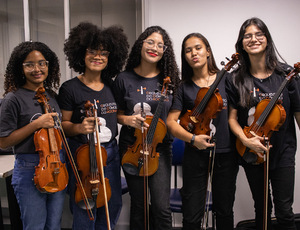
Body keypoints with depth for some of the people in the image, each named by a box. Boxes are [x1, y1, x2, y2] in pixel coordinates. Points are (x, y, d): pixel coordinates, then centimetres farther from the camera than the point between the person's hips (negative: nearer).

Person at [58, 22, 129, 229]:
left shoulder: (112, 87, 5)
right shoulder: (70, 88, -9)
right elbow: (63, 124, -5)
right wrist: (79, 128, -24)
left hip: (111, 152, 5)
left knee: (113, 204, 15)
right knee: (85, 211, 4)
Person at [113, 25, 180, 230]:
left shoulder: (169, 79, -1)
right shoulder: (124, 79, -2)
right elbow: (116, 114, 7)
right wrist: (127, 120, -13)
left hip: (160, 147, 0)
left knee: (162, 207, -5)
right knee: (138, 205, 11)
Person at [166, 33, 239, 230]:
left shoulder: (226, 79, 1)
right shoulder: (184, 87, 1)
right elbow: (171, 121, -3)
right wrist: (193, 138, -17)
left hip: (226, 154, 1)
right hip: (196, 156, 0)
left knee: (225, 212, 14)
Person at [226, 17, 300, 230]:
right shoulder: (236, 80, -2)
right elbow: (232, 118, -1)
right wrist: (245, 140, -17)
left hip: (282, 152, -1)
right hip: (252, 154, 1)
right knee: (261, 208, 15)